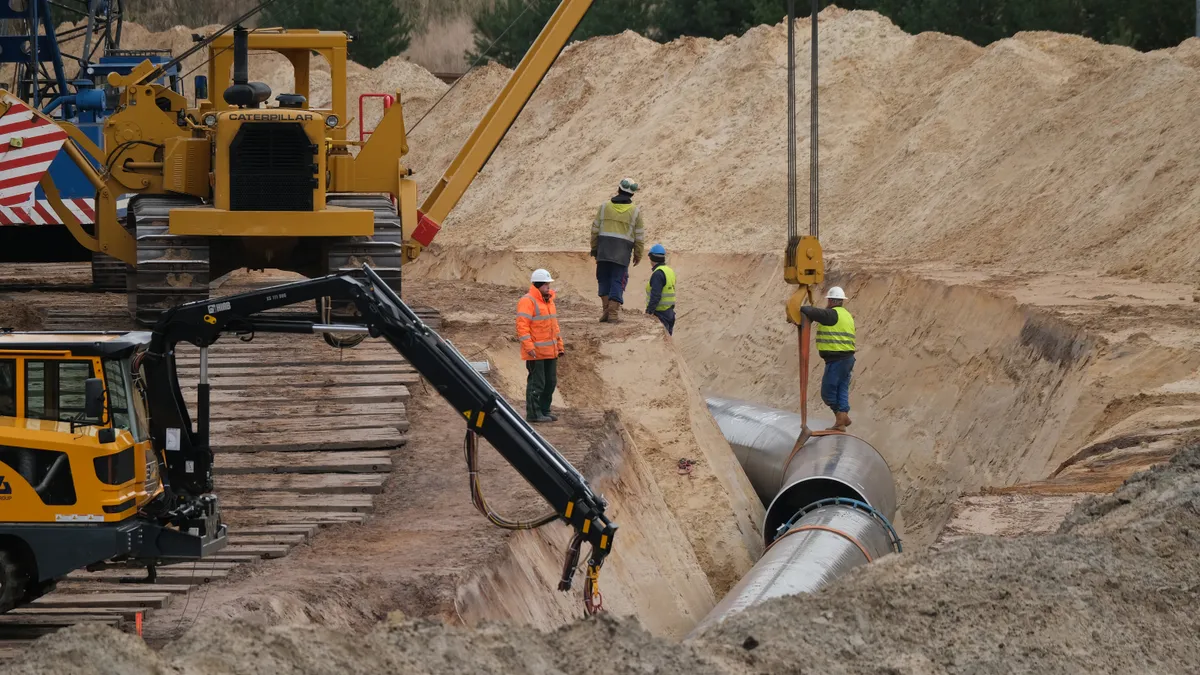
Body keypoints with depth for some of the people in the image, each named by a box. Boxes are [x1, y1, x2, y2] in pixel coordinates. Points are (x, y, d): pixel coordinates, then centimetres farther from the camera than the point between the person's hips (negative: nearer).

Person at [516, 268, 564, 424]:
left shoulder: (548, 300, 17)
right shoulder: (527, 301, -12)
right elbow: (522, 326, -19)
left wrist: (559, 345, 21)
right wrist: (529, 346, -25)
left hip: (550, 352, 9)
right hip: (536, 352, -9)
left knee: (550, 382, 13)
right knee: (536, 383, -5)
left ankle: (544, 410, 23)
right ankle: (533, 413, 0)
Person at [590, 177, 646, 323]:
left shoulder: (605, 206, 4)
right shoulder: (635, 211, 3)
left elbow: (595, 229, 6)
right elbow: (639, 236, 5)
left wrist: (594, 248, 15)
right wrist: (638, 255, 15)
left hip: (604, 250, 1)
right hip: (623, 252, -1)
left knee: (604, 279, 11)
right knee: (618, 281, 2)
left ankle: (606, 309, 3)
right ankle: (613, 312, -4)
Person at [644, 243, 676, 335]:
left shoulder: (658, 274, -16)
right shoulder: (670, 271, 14)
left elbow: (655, 296, -22)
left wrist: (648, 312, -20)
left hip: (660, 313, -10)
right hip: (669, 312, 10)